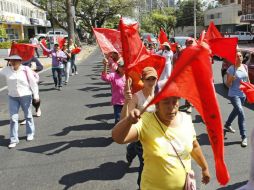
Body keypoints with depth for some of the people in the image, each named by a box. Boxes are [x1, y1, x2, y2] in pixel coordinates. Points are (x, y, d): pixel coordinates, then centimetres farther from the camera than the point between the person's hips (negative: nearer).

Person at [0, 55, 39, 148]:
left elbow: (33, 82, -7)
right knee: (13, 118, 1)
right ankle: (13, 139, 10)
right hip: (12, 97, 2)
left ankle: (30, 133, 35)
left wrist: (36, 95, -7)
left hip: (25, 96, -2)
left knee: (28, 116, 14)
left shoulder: (26, 69, -11)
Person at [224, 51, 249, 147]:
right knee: (241, 113, -17)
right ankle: (244, 137, -11)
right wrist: (231, 79, -32)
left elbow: (247, 79, 16)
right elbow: (228, 85, -12)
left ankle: (227, 125, 49)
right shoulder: (231, 69, -15)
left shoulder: (245, 67, 3)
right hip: (234, 94, -7)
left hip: (243, 94, 7)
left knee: (236, 110, 23)